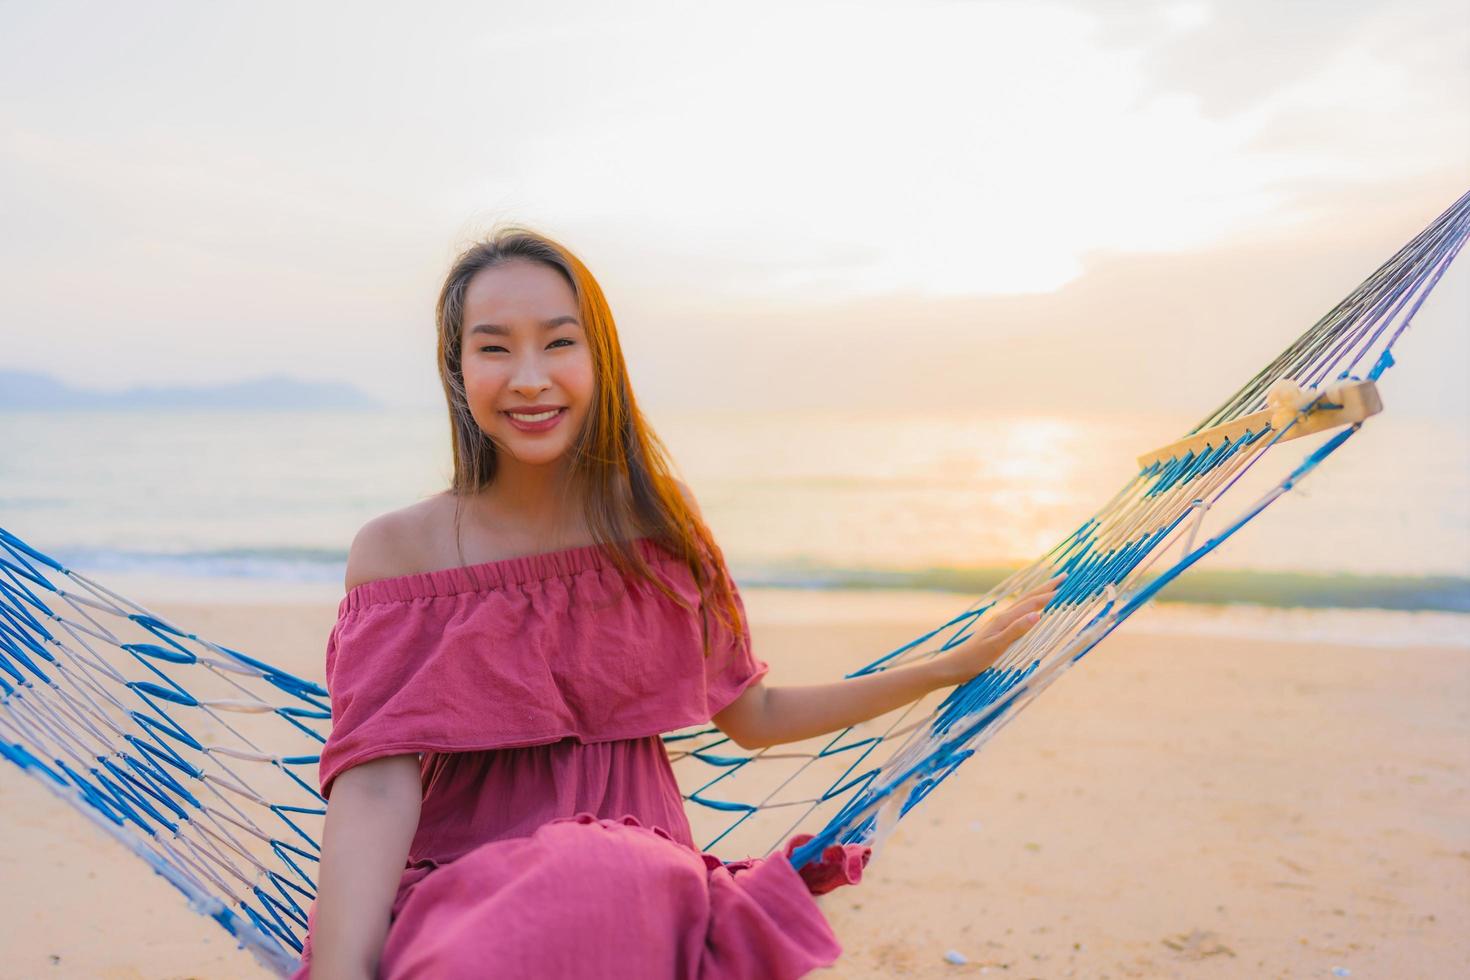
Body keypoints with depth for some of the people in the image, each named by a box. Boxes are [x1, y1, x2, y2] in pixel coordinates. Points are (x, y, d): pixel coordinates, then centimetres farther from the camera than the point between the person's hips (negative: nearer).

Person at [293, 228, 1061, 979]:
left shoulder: (658, 529, 6)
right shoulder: (397, 550, -2)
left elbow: (752, 716, 17)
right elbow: (376, 780, -10)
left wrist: (954, 666, 16)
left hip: (637, 879, 2)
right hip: (456, 888, -1)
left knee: (601, 896, -35)